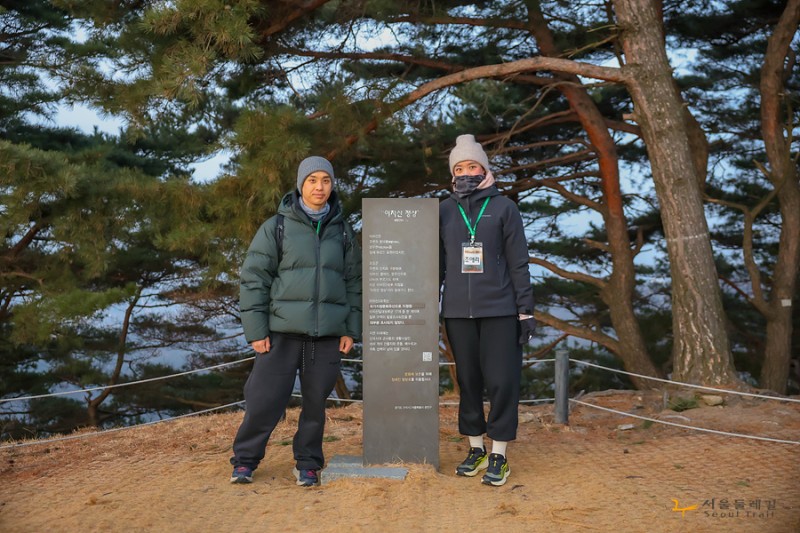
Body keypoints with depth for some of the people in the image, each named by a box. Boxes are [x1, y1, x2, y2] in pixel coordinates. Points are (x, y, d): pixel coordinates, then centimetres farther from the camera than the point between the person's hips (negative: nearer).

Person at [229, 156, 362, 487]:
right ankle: (245, 460, 18)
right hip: (283, 331, -2)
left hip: (328, 335, 2)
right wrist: (255, 329, -6)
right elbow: (254, 278, 0)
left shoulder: (342, 231, 11)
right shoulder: (277, 227, 2)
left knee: (316, 402, 6)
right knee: (265, 400, -2)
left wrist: (352, 330, 7)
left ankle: (308, 463, 24)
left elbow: (354, 282, 13)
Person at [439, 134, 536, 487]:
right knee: (468, 381, 9)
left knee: (502, 381, -3)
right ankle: (475, 449, 21)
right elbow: (436, 263, 14)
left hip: (499, 310, -2)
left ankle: (499, 455, 8)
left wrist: (526, 310, -3)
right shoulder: (444, 211, 10)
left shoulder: (504, 207, 4)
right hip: (457, 311, 3)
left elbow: (518, 263, 2)